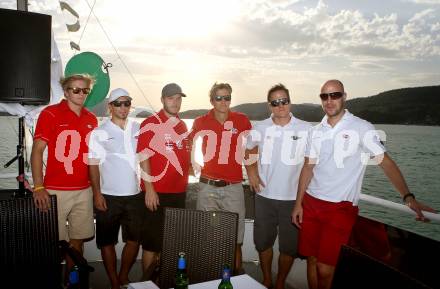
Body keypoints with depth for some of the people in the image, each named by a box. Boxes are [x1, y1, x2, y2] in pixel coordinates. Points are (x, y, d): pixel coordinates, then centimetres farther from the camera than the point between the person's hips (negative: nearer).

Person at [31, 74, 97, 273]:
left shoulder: (91, 119, 9)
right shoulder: (50, 113, -4)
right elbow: (37, 150, -8)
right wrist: (38, 187, -17)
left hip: (84, 191, 4)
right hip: (56, 191, -4)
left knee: (77, 240, 11)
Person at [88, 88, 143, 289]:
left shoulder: (139, 130, 7)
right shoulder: (99, 133, 0)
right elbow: (93, 165, -1)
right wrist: (97, 194, -8)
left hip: (135, 195, 2)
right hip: (108, 196, -2)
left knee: (134, 239, 8)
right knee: (107, 242, 7)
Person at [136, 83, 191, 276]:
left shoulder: (182, 125, 13)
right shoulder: (151, 124, -8)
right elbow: (143, 158, -13)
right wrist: (149, 189, -17)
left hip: (179, 192, 7)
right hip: (157, 192, -7)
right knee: (152, 241, 4)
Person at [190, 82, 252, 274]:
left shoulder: (242, 121, 0)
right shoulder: (201, 122, 1)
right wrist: (194, 166, 6)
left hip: (233, 187, -1)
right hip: (207, 186, 1)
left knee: (235, 239, 5)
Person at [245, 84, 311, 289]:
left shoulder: (306, 130, -6)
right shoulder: (259, 128, 1)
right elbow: (250, 150, 17)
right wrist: (251, 172, 3)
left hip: (293, 197, -2)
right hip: (265, 196, 2)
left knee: (289, 246, 10)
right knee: (263, 242, 14)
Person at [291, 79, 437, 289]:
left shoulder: (361, 128, -6)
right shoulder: (316, 131, 7)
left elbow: (385, 162, -10)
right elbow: (308, 167, 9)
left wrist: (408, 197, -20)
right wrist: (298, 203, 6)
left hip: (341, 207, -4)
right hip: (311, 203, 4)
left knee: (325, 268, -5)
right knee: (311, 259, 11)